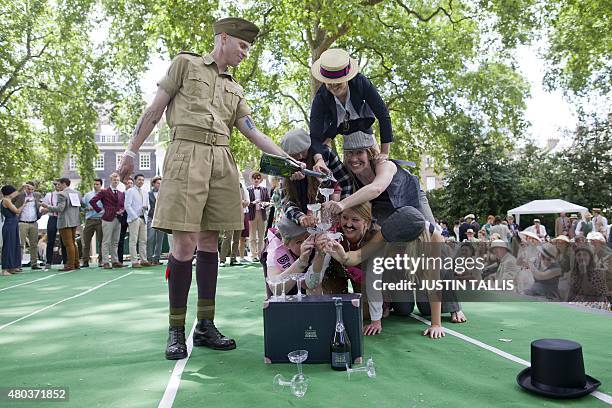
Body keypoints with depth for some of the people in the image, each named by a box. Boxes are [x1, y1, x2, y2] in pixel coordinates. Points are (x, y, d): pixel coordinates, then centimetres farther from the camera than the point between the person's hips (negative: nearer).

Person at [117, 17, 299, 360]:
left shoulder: (235, 90, 23)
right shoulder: (186, 63, 11)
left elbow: (253, 133, 13)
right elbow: (155, 110, 7)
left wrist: (288, 160, 3)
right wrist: (132, 151, 2)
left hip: (222, 162, 5)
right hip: (187, 155, -5)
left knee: (209, 244, 4)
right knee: (185, 244, -10)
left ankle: (206, 326, 11)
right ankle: (176, 330, 1)